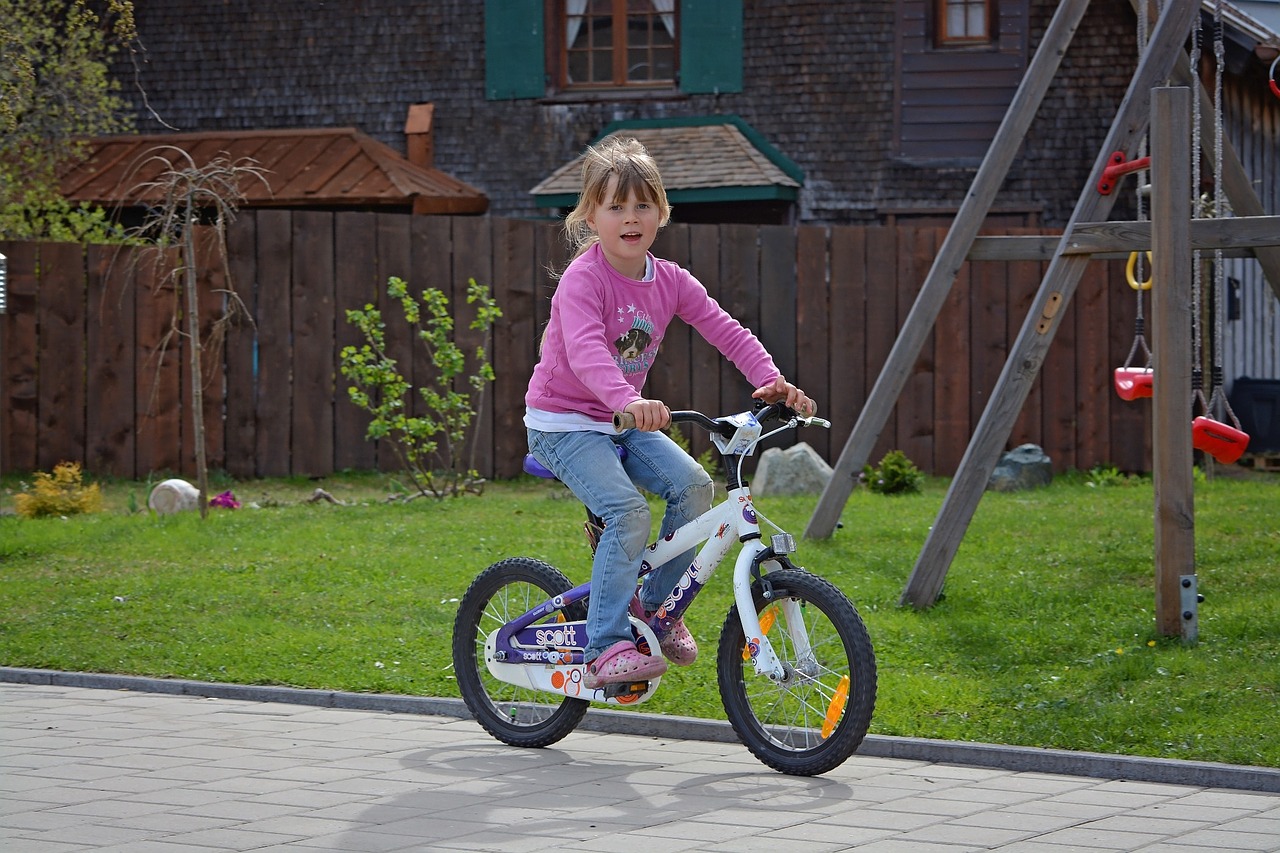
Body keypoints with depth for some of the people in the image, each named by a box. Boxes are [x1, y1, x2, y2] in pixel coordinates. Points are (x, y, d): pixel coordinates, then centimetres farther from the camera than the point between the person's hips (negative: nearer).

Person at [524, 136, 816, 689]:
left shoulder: (669, 281, 0)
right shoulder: (583, 279, -21)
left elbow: (727, 331, -3)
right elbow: (585, 351, -38)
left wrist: (770, 381, -20)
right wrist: (629, 401, -56)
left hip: (623, 422, 6)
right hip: (562, 424, -6)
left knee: (693, 484, -16)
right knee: (630, 513, -27)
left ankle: (653, 604, 4)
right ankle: (605, 650, -18)